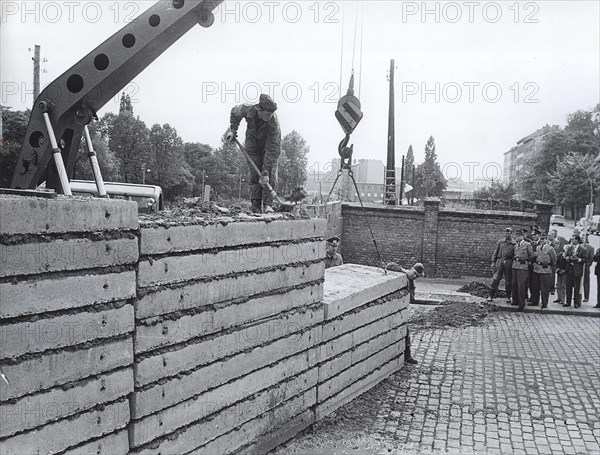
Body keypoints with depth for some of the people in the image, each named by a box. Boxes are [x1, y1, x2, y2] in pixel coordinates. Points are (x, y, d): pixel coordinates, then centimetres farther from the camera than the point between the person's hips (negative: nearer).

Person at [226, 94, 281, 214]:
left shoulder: (274, 123, -36)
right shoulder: (248, 110, -29)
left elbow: (272, 149, -35)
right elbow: (235, 112, -1)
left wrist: (265, 172, -37)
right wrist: (233, 130, -8)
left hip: (270, 146, -2)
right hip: (253, 144, 2)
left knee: (271, 175, -13)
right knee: (255, 174, -5)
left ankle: (267, 205, -8)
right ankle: (256, 205, 1)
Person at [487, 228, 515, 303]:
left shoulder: (513, 244, 7)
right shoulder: (500, 242, 11)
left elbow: (515, 255, 8)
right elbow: (495, 252, 11)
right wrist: (493, 262, 3)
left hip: (509, 262, -1)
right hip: (500, 261, 1)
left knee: (508, 280, 4)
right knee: (495, 279, -3)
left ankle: (508, 297, 14)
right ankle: (491, 296, 0)